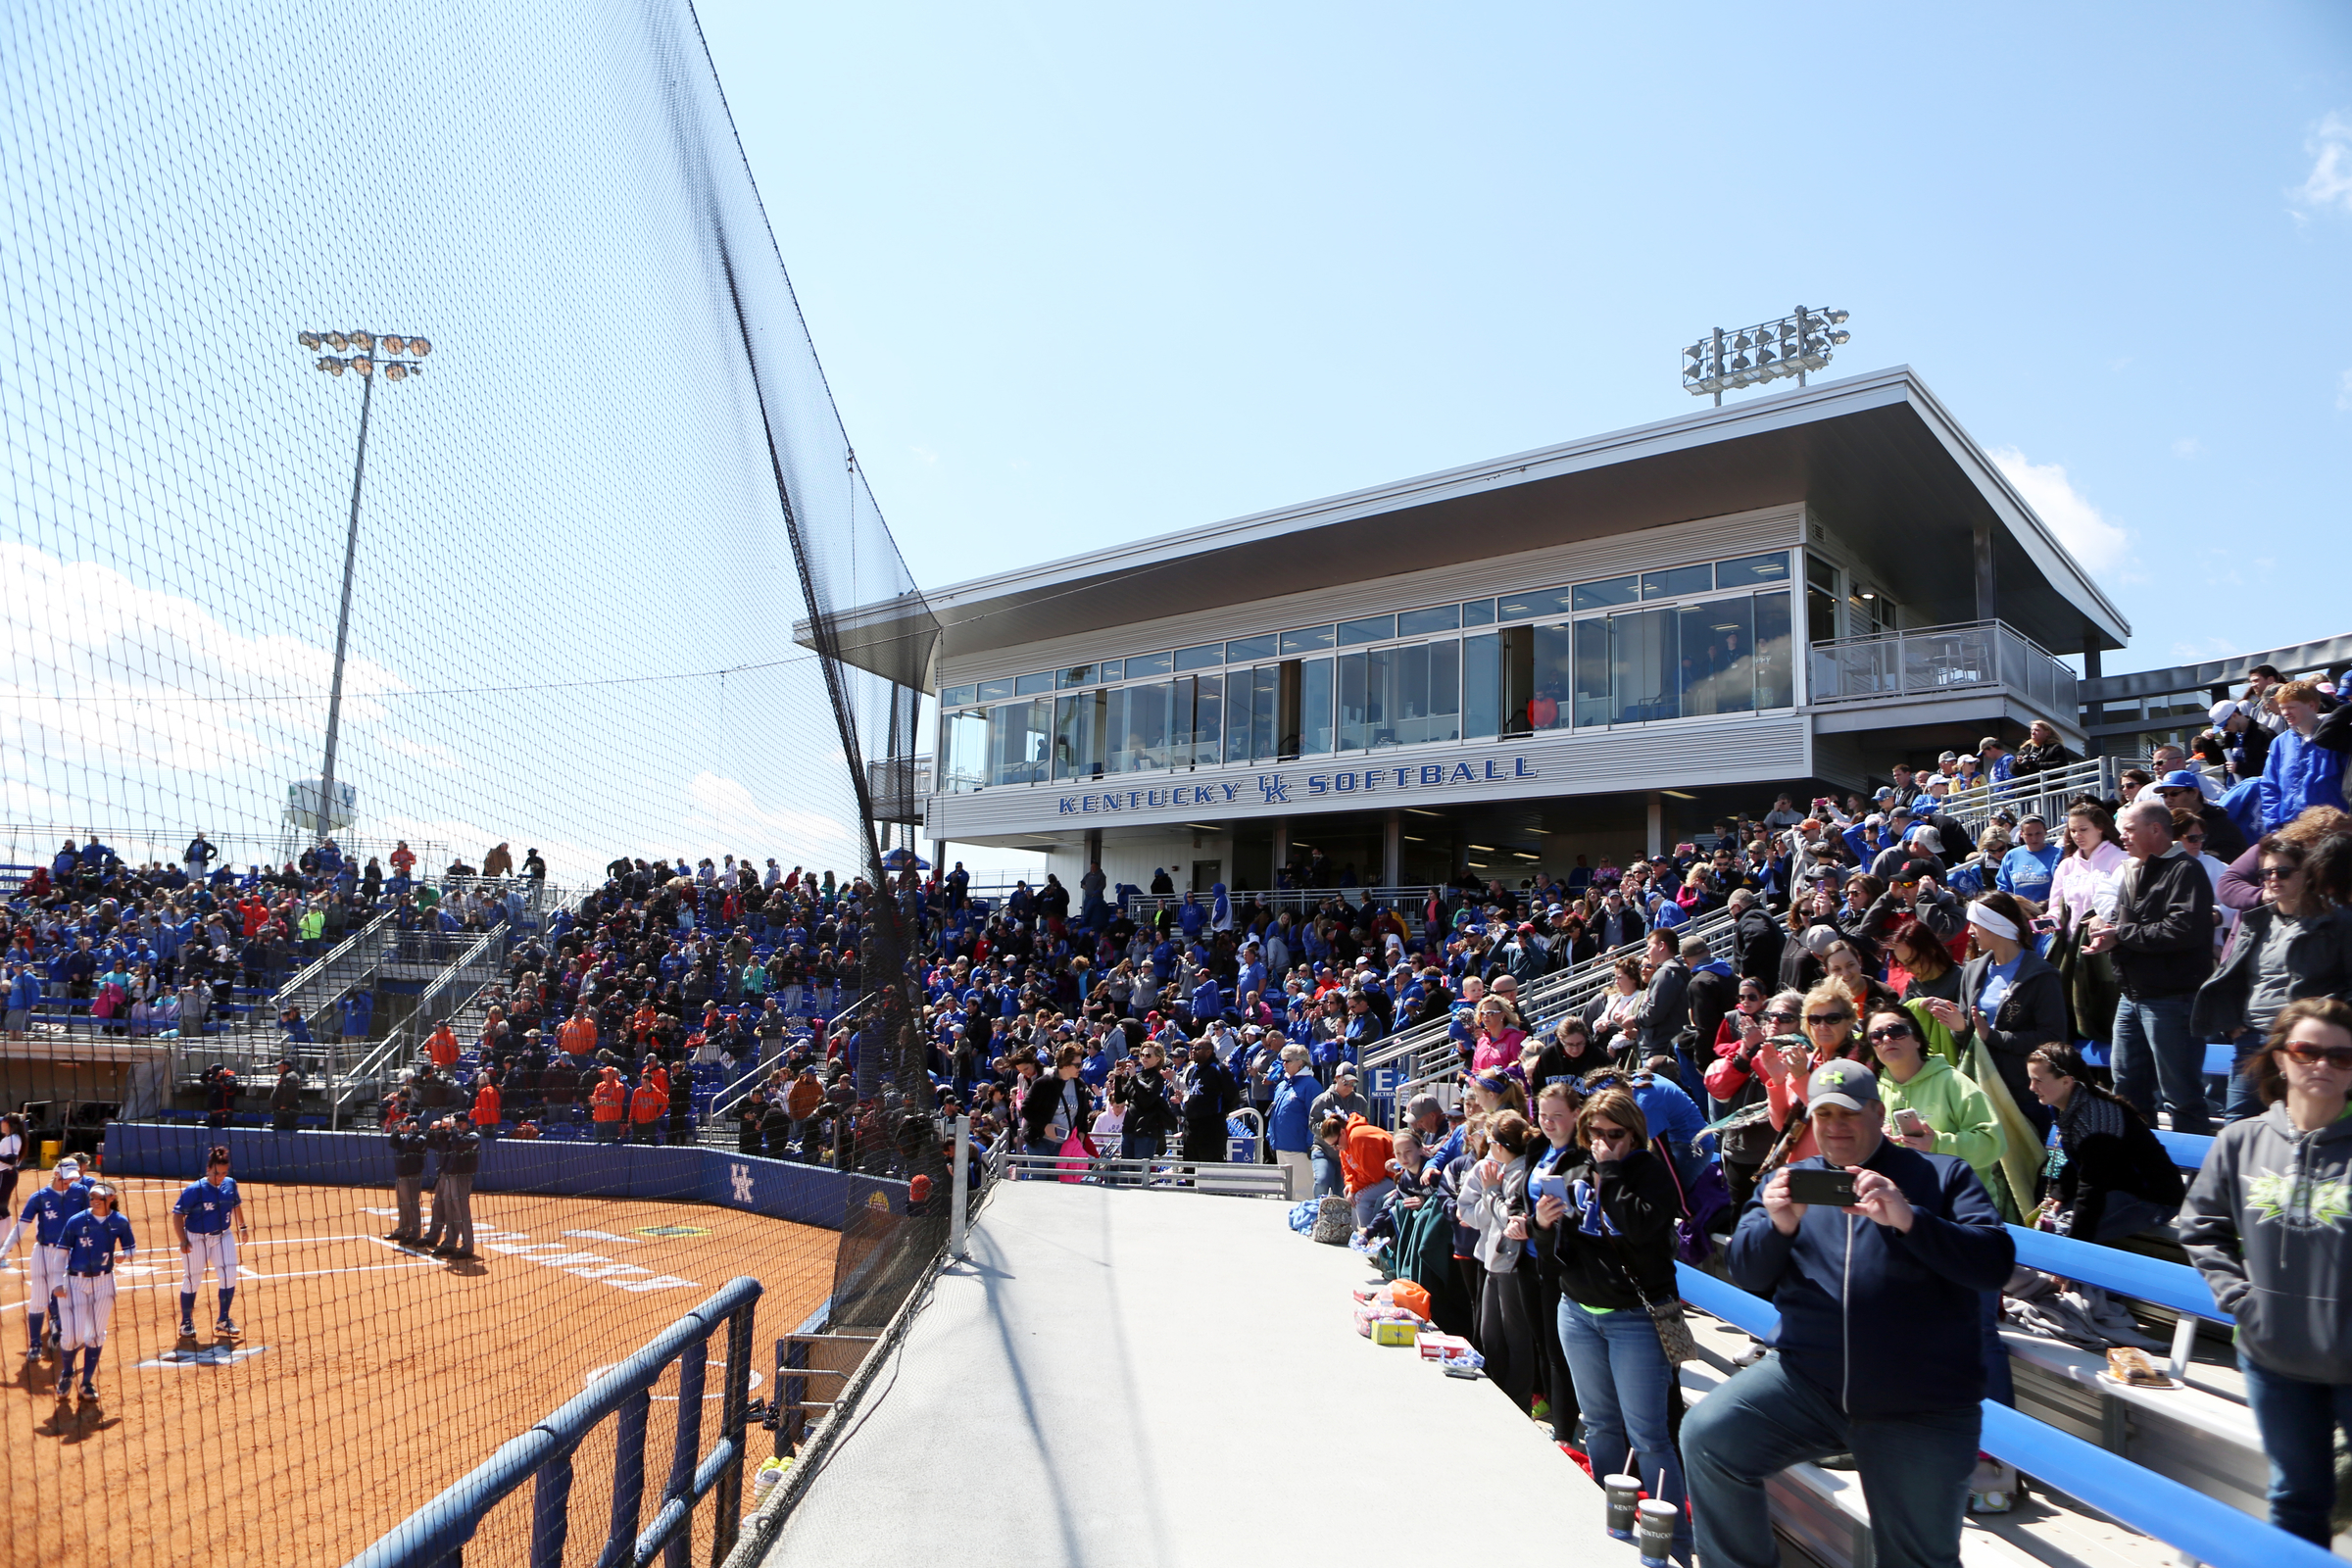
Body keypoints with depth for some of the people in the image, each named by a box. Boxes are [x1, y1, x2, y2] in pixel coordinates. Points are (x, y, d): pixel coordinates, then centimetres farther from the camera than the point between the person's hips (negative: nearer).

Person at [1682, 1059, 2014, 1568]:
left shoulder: (1943, 1176, 5)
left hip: (1921, 1408, -2)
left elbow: (1996, 1262, -9)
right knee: (1706, 1436, -20)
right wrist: (1779, 1225, -16)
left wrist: (1908, 1219, -25)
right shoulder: (1791, 1181, 14)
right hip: (1806, 1380, 2)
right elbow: (1746, 1272, 5)